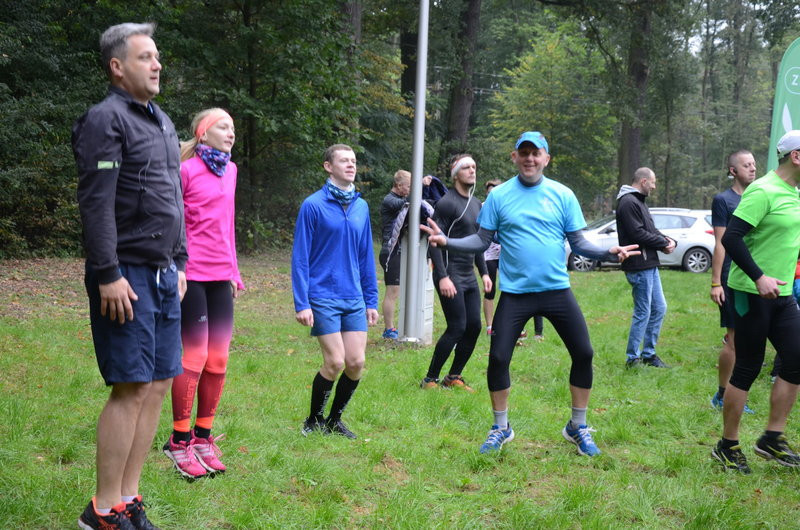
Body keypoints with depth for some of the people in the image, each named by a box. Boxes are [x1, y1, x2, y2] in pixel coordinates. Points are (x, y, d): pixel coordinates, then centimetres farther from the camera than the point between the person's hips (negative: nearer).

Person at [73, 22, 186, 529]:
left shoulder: (163, 123, 18)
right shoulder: (105, 120, -9)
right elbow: (96, 204, -16)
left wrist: (180, 261, 19)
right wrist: (108, 276, -20)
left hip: (164, 276, 9)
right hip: (127, 276, -9)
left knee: (157, 386, 8)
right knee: (132, 388, -8)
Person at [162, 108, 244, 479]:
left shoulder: (229, 170, 13)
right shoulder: (186, 170, -7)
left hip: (221, 277, 7)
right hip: (192, 276, -6)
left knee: (219, 358, 6)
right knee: (195, 356, -6)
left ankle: (203, 436, 18)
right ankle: (179, 441, 6)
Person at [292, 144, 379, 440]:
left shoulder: (361, 207, 10)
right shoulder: (313, 205, -7)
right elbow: (300, 257, -7)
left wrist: (371, 301, 12)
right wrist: (301, 304, -12)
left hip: (354, 299, 5)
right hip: (323, 298, -5)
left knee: (356, 362, 1)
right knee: (335, 362, -8)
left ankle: (335, 419, 22)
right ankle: (314, 421, 14)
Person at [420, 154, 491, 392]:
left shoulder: (476, 204, 16)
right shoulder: (447, 203, -11)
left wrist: (484, 273, 18)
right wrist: (442, 276, -23)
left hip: (469, 276, 8)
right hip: (450, 276, -8)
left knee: (474, 326, 5)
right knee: (457, 327, -11)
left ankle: (453, 377, 17)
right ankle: (430, 379, 0)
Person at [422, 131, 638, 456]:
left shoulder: (563, 195, 2)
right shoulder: (499, 196, 2)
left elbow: (579, 243, 3)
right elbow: (482, 241, 3)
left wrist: (608, 253, -14)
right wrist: (447, 242, -12)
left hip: (557, 290, 1)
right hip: (515, 293, -1)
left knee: (583, 353, 0)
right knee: (498, 357, -3)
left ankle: (578, 428, 20)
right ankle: (501, 429, 19)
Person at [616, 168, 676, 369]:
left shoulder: (638, 201, 19)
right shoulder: (628, 203, -15)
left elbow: (651, 231, 19)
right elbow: (638, 234, -21)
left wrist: (667, 240, 0)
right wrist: (664, 243, -11)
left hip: (650, 266, 11)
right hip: (639, 267, -11)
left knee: (659, 309, 14)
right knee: (643, 313, -5)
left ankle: (648, 353, 23)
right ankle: (632, 358, 4)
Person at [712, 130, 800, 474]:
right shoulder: (763, 192, -17)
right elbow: (730, 238, -22)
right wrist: (759, 277, -27)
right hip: (752, 293, -8)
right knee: (748, 369, -1)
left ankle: (772, 439, 17)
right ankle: (727, 447, 11)